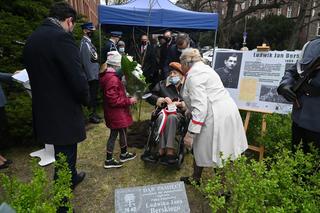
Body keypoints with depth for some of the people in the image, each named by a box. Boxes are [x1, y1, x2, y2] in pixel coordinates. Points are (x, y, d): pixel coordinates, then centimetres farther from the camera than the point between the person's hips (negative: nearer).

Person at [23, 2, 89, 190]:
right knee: (65, 158, 9)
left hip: (43, 111, 8)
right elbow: (77, 78, -23)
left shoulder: (32, 38, 7)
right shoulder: (62, 37, -18)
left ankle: (73, 178, 51)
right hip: (63, 113, -8)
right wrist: (85, 99, -4)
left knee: (67, 153, 28)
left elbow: (38, 75, 12)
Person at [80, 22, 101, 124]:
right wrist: (92, 76, -21)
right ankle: (92, 115, 13)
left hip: (95, 74, 9)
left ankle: (94, 113, 28)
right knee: (92, 95, 1)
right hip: (91, 75, -9)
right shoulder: (84, 43, -16)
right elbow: (86, 62, -21)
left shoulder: (89, 42, 13)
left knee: (94, 95, 16)